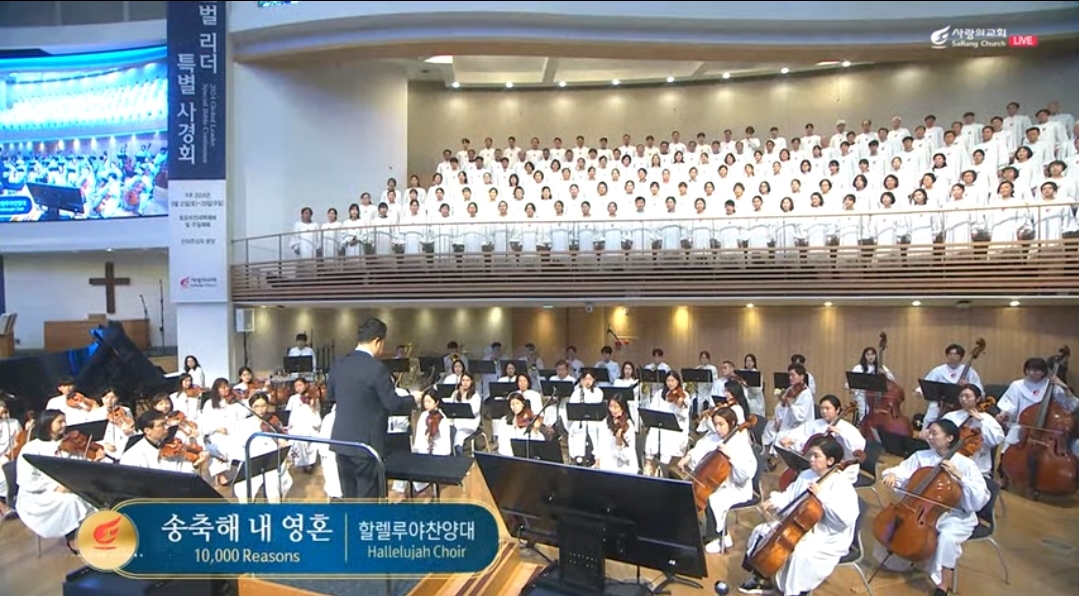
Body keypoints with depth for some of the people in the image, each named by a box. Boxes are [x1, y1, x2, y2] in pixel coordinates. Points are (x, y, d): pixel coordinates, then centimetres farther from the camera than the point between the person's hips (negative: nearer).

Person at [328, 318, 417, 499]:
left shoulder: (339, 364, 2)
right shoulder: (377, 368, -18)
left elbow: (330, 395, 16)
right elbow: (392, 404, -14)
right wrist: (413, 398, 3)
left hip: (341, 442, 7)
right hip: (367, 444, -6)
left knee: (348, 497, 17)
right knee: (367, 497, 5)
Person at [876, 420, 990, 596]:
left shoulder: (965, 464, -10)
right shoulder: (921, 456, 0)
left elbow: (980, 500, -17)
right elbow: (902, 471, -5)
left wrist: (959, 477, -26)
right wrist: (892, 474, -27)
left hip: (955, 515, -4)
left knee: (948, 536, -35)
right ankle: (901, 560, 23)